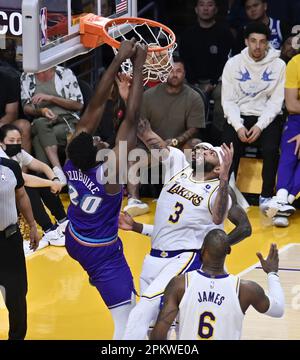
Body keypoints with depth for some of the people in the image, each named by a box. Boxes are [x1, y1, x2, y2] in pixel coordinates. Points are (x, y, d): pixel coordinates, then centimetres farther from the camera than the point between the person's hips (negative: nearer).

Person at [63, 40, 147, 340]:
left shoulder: (71, 163, -18)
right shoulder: (108, 174, -33)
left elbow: (95, 106, -17)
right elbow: (131, 120, -36)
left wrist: (118, 61, -18)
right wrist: (138, 67, -34)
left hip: (73, 241, 7)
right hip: (103, 253, -7)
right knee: (127, 322, -10)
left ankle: (94, 277, 72)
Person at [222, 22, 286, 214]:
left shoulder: (278, 65, -3)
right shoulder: (233, 64, 0)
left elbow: (276, 101, -4)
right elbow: (228, 100, -1)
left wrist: (260, 126, -16)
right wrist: (238, 126, -15)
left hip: (268, 117, -1)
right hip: (239, 117, 1)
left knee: (270, 149, -28)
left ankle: (266, 196, -13)